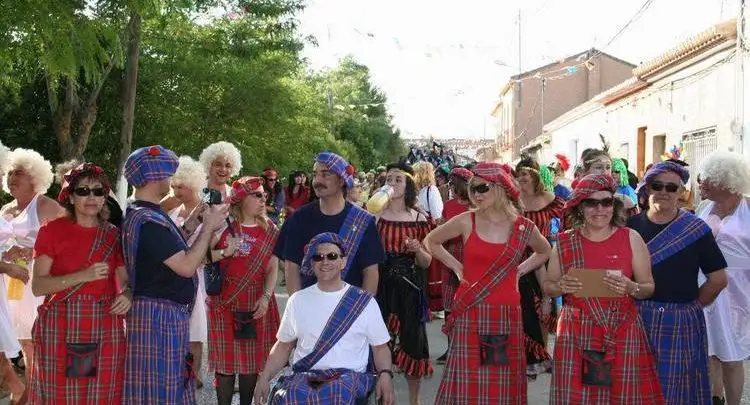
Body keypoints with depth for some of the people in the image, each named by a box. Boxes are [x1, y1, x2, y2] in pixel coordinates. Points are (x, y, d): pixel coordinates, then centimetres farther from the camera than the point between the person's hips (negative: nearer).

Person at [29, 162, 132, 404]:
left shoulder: (114, 236, 11)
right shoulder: (52, 231, 3)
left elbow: (126, 280, 15)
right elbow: (38, 286, -5)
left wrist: (127, 295, -10)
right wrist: (83, 276, -18)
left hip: (105, 330, 2)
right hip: (61, 329, -2)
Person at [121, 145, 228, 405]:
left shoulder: (139, 214, 12)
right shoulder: (148, 221, -21)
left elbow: (170, 250, 19)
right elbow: (187, 266, -22)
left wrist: (192, 223, 12)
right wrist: (208, 227, -13)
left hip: (164, 313, 10)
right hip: (159, 315, -10)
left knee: (170, 384, 15)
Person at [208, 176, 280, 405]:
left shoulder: (269, 229, 5)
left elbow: (273, 268, 5)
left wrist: (266, 297, -7)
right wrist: (224, 253, -21)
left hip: (257, 303, 3)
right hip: (225, 302, -2)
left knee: (252, 360, 7)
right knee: (226, 359, 0)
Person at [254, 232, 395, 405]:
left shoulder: (364, 302, 8)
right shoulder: (298, 300, 15)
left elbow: (380, 346, 10)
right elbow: (283, 346, 19)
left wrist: (385, 375, -9)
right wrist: (264, 378, 4)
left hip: (350, 377, -1)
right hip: (305, 377, 1)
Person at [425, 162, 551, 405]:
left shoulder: (523, 227, 2)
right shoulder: (466, 222, -1)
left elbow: (544, 252, 23)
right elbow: (431, 241, 15)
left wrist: (520, 270, 10)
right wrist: (456, 267, 7)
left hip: (507, 315, 1)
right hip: (470, 314, -1)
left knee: (503, 383, 5)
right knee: (468, 383, -3)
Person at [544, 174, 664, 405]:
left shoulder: (631, 238, 0)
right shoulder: (564, 242, 2)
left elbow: (649, 288, 4)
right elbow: (548, 287, 12)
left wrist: (630, 287, -16)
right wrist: (561, 287, -10)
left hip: (622, 332, 0)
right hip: (577, 334, 1)